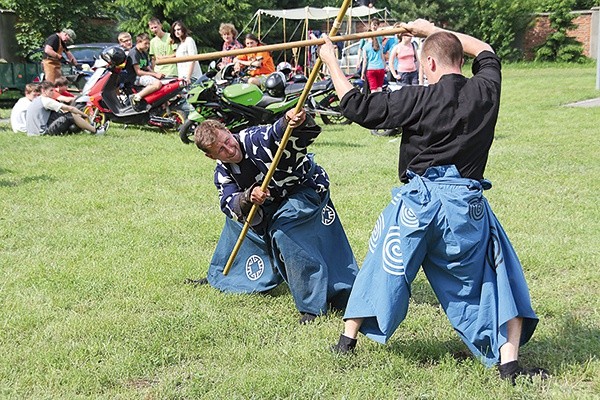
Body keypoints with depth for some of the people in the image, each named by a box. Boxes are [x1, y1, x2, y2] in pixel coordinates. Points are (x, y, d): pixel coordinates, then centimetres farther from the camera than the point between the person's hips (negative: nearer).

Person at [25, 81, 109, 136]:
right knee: (71, 116, -9)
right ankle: (96, 131, 0)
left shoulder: (36, 100, 19)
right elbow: (69, 108, -9)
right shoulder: (46, 100, -9)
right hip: (43, 131, -10)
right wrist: (85, 115, 1)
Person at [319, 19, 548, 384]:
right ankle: (509, 362, 4)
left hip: (419, 201, -2)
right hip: (468, 205, 2)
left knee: (383, 267, 19)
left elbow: (357, 107, -5)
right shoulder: (486, 90, 2)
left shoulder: (418, 99, -9)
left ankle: (348, 340, 29)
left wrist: (332, 62, 7)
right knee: (496, 276, 15)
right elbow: (486, 52, 25)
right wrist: (432, 29, 32)